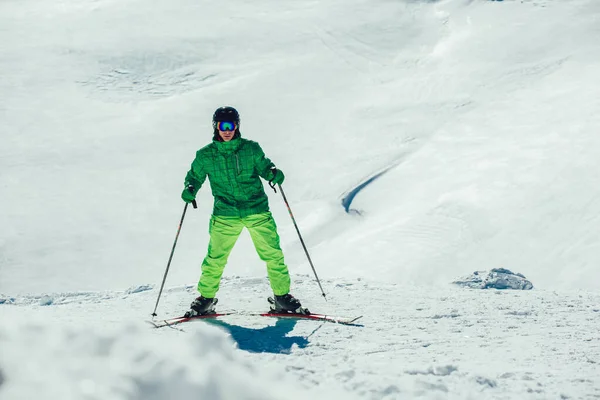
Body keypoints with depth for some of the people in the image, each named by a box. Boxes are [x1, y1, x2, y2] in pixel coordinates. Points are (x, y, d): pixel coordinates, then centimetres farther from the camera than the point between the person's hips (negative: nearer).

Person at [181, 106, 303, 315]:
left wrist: (274, 174, -12)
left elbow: (263, 166, 11)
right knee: (215, 259, -1)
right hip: (225, 215, 0)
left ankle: (282, 296, 15)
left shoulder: (250, 148, 1)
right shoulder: (205, 156, 2)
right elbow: (195, 176, 14)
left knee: (273, 254, -1)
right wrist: (190, 190, -7)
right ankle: (206, 298, 19)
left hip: (257, 211, 0)